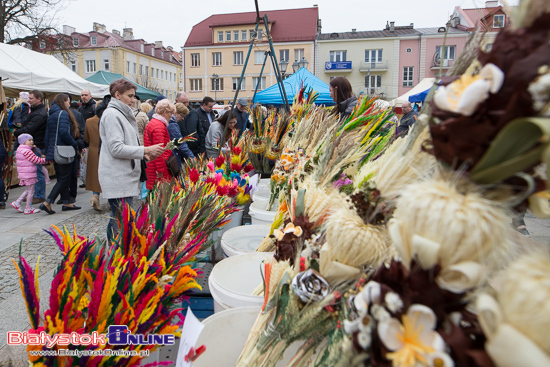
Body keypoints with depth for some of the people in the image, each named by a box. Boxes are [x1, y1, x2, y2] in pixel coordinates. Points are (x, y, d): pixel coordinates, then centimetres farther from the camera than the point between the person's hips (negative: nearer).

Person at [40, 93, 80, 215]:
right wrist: (74, 144, -10)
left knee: (62, 178, 14)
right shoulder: (63, 113, -10)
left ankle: (66, 202, 20)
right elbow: (64, 132, -22)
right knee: (64, 178, -4)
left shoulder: (51, 115, 17)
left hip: (53, 151, 9)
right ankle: (47, 203, -9)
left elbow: (47, 135, 18)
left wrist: (48, 152, 20)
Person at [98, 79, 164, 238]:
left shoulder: (123, 114, 21)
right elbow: (116, 148, -18)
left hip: (126, 176, 10)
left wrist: (144, 154, 8)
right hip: (117, 179, -10)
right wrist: (145, 150, -16)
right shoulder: (112, 114, -10)